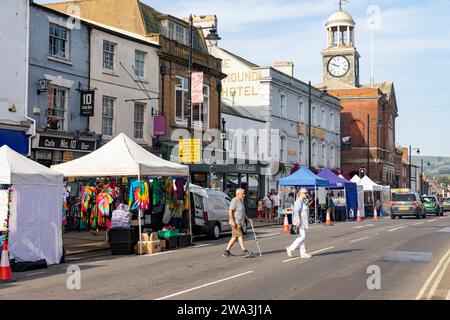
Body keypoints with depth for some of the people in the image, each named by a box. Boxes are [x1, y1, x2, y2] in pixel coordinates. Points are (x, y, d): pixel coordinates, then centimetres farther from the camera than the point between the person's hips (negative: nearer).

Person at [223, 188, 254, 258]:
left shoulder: (241, 201, 17)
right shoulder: (234, 201, -14)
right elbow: (230, 211, -21)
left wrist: (248, 219, 19)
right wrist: (232, 221, -25)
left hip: (239, 223, 10)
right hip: (235, 223, -10)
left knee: (234, 237, 10)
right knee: (240, 236, -12)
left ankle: (227, 251, 14)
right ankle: (244, 251, -14)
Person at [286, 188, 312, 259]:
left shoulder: (302, 201, 16)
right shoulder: (299, 201, -15)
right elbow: (296, 212, -25)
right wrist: (298, 221, -31)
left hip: (302, 221, 10)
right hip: (300, 221, -10)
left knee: (302, 237, 8)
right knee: (302, 237, -10)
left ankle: (303, 253, 9)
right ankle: (291, 249, -4)